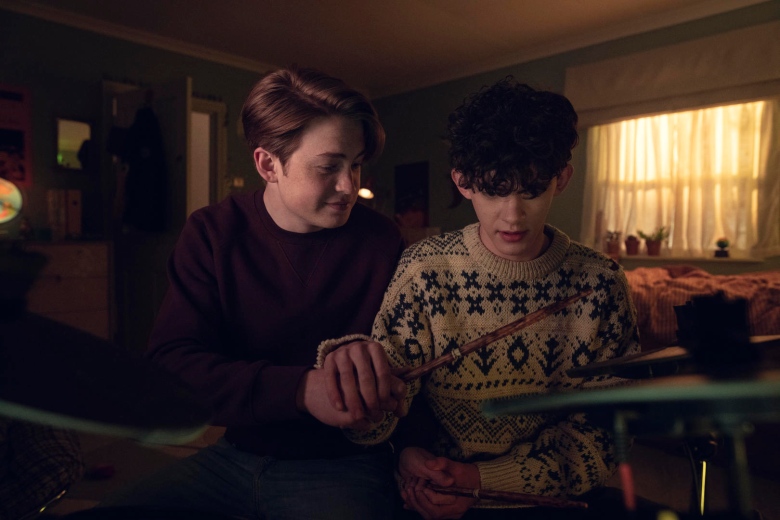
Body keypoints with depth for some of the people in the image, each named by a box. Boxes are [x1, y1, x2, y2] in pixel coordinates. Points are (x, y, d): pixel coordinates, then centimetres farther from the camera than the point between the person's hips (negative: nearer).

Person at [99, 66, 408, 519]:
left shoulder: (382, 240, -9)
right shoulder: (213, 234, -5)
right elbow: (170, 362, -15)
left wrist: (369, 356, -27)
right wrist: (301, 388, -30)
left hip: (342, 463, -1)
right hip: (236, 454, 2)